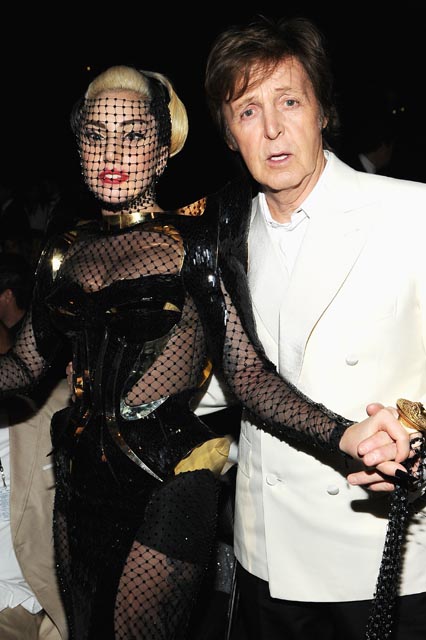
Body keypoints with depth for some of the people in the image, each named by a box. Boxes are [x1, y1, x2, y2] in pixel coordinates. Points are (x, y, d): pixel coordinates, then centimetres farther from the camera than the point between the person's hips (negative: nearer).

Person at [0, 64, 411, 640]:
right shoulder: (67, 251, 5)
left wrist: (345, 436, -29)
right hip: (82, 477, 5)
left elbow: (250, 374, -12)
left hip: (167, 480, -5)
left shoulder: (196, 241, -7)